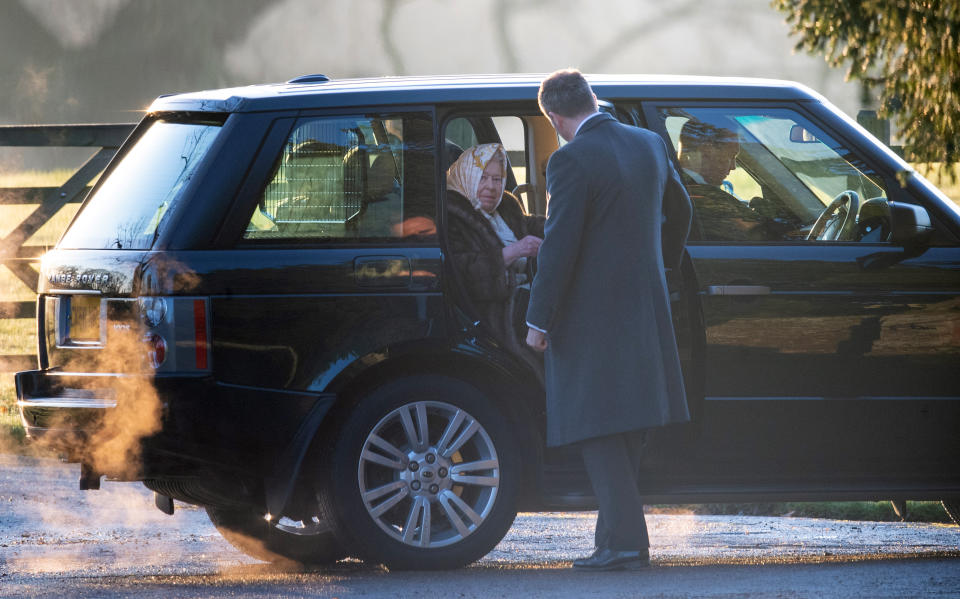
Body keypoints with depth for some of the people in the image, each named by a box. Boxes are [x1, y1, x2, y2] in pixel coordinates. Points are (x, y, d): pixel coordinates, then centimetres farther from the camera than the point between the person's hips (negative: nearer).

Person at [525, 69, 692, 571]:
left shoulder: (571, 160, -16)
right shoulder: (649, 144, 6)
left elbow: (559, 246, -19)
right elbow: (678, 211, 22)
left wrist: (539, 320, -12)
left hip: (591, 314, -7)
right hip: (645, 303, 7)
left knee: (598, 430, -3)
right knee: (627, 428, 15)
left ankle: (624, 541, -9)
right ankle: (619, 530, 21)